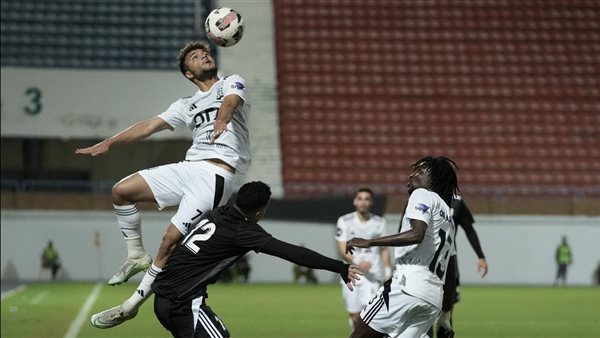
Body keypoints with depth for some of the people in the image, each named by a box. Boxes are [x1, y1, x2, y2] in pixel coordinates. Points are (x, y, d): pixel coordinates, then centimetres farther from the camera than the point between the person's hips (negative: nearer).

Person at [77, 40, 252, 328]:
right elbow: (150, 125, 22)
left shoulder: (232, 83, 9)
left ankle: (133, 303, -7)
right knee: (122, 191, -4)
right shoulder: (187, 105, 25)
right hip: (189, 166, 6)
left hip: (217, 173, -6)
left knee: (171, 240, -16)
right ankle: (137, 256, 10)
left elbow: (230, 102, -15)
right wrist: (108, 143, 14)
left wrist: (221, 120, -39)